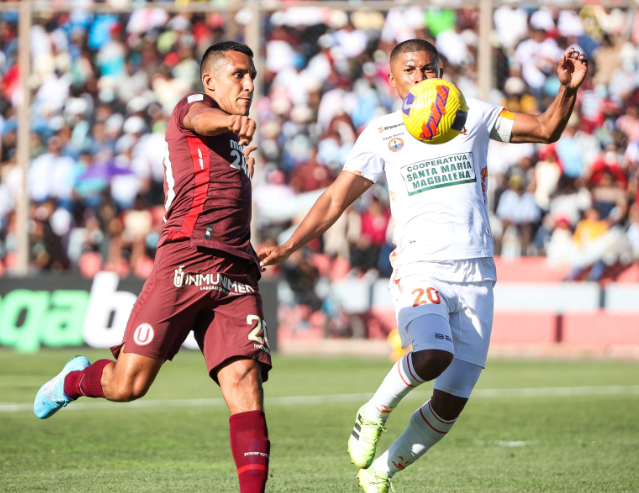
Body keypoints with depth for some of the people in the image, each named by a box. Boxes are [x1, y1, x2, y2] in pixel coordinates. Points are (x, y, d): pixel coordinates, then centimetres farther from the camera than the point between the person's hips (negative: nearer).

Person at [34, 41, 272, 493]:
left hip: (236, 275, 6)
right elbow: (200, 119, -20)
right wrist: (233, 120, -41)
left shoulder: (240, 149, 31)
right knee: (127, 385, -7)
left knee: (244, 379, -14)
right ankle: (76, 380, 26)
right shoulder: (193, 105, 8)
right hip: (186, 258, -6)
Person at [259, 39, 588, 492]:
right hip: (420, 269, -3)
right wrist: (289, 247, -5)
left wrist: (568, 90, -9)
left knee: (451, 403, 0)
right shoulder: (382, 134, 7)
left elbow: (546, 130, 10)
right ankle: (375, 412, -5)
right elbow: (338, 197, 5)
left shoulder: (473, 118, 10)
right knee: (434, 355, -33)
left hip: (476, 275, 3)